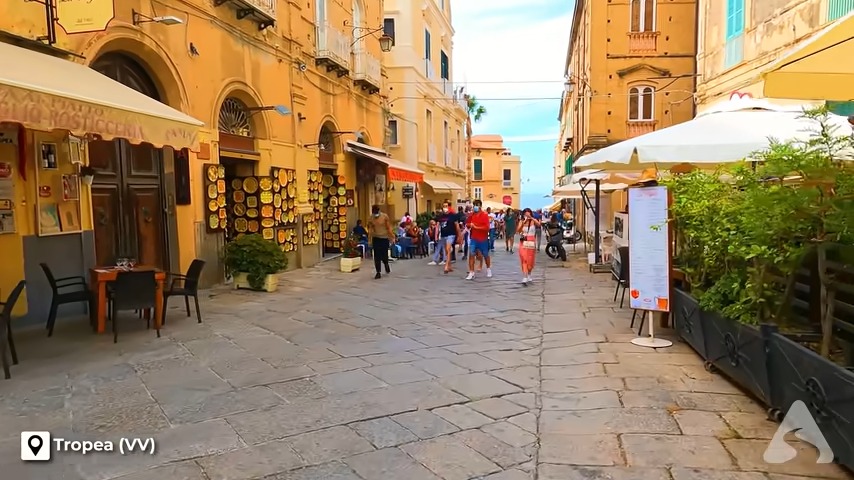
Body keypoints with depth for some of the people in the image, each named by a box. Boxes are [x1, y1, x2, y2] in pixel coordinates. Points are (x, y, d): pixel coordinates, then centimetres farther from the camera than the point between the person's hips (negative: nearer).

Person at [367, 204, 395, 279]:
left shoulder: (385, 216, -7)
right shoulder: (371, 218, 0)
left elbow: (389, 228, -4)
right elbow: (370, 229, 5)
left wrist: (391, 238, -6)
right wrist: (370, 240, 2)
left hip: (384, 238, -2)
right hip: (376, 238, 2)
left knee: (384, 255, 2)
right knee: (377, 256, -1)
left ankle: (386, 264, 36)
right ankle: (378, 272, 6)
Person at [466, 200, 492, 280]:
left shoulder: (485, 215, -11)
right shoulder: (472, 215, 3)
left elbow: (487, 227, -19)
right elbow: (467, 224, 12)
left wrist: (476, 227, -22)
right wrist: (470, 225, -11)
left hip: (483, 239, -3)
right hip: (474, 239, 3)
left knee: (486, 255, 14)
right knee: (471, 255, -8)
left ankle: (489, 270, 36)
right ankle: (471, 273, -5)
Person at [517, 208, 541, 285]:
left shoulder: (533, 221, -1)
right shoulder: (521, 222, 2)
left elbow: (539, 225, -23)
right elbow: (518, 231, -12)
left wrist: (531, 218, -32)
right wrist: (523, 223, -24)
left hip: (531, 243, 1)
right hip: (523, 243, -1)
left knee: (530, 261, 11)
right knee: (524, 260, -10)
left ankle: (528, 275, 33)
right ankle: (525, 278, -15)